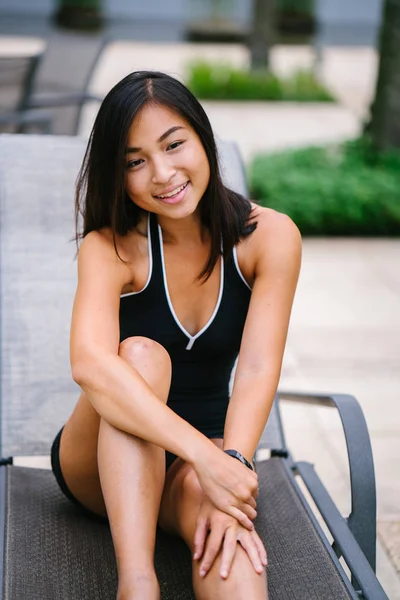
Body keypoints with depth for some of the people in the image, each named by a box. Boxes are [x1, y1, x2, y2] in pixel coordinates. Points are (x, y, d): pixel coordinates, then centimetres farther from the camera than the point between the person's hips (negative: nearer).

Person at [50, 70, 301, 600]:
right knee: (142, 353, -33)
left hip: (210, 449, 1)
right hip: (106, 464, -1)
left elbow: (258, 369, -19)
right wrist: (206, 457, -45)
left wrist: (231, 462, -37)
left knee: (214, 506, -36)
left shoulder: (269, 237, -9)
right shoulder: (109, 248, -15)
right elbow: (89, 363, -35)